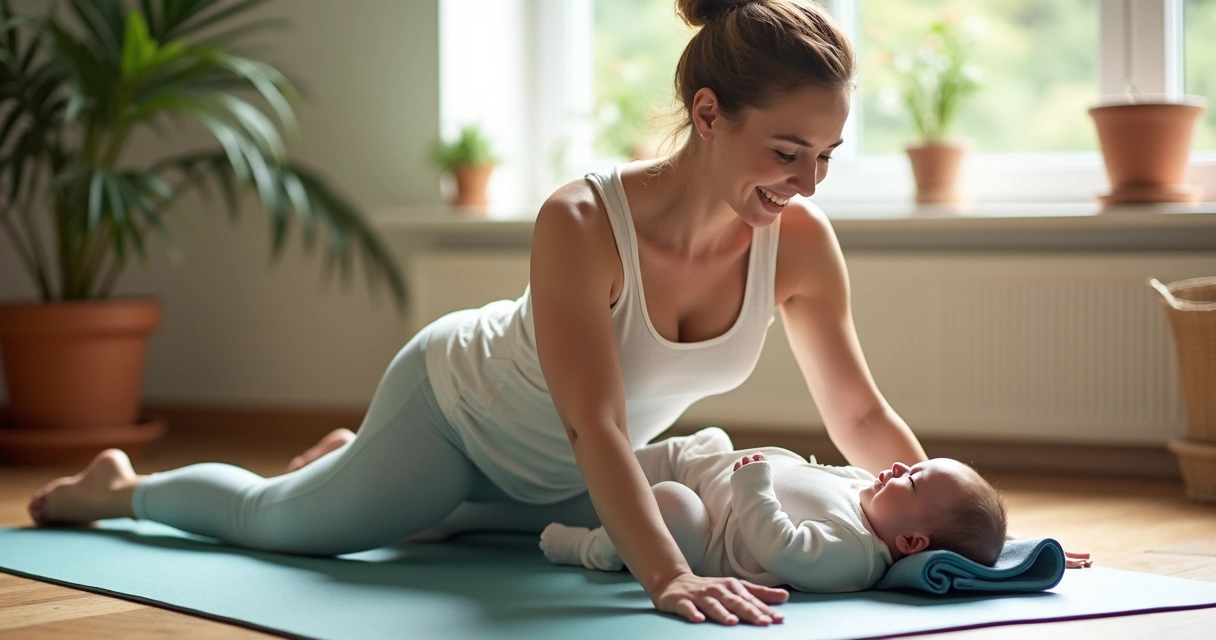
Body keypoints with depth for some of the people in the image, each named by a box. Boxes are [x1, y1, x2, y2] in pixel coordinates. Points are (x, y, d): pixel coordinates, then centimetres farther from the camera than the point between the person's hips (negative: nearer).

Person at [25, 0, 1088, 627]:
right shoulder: (582, 223, -41)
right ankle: (119, 486, 45)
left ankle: (355, 461, 58)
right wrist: (668, 576, -54)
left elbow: (862, 417, -17)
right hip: (458, 403, -5)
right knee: (275, 520, 15)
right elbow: (594, 426, -43)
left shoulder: (801, 241, -26)